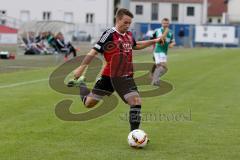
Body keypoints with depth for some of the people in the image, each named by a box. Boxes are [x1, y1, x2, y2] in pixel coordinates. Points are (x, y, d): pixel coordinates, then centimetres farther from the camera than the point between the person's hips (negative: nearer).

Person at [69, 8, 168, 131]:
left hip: (126, 77, 5)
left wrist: (154, 41, 26)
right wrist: (81, 68, -18)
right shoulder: (110, 34, -13)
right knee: (89, 103, 6)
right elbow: (94, 52, -14)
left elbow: (135, 46, 31)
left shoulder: (129, 35, 7)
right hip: (109, 76, -5)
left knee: (136, 101, -14)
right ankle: (80, 83, 37)